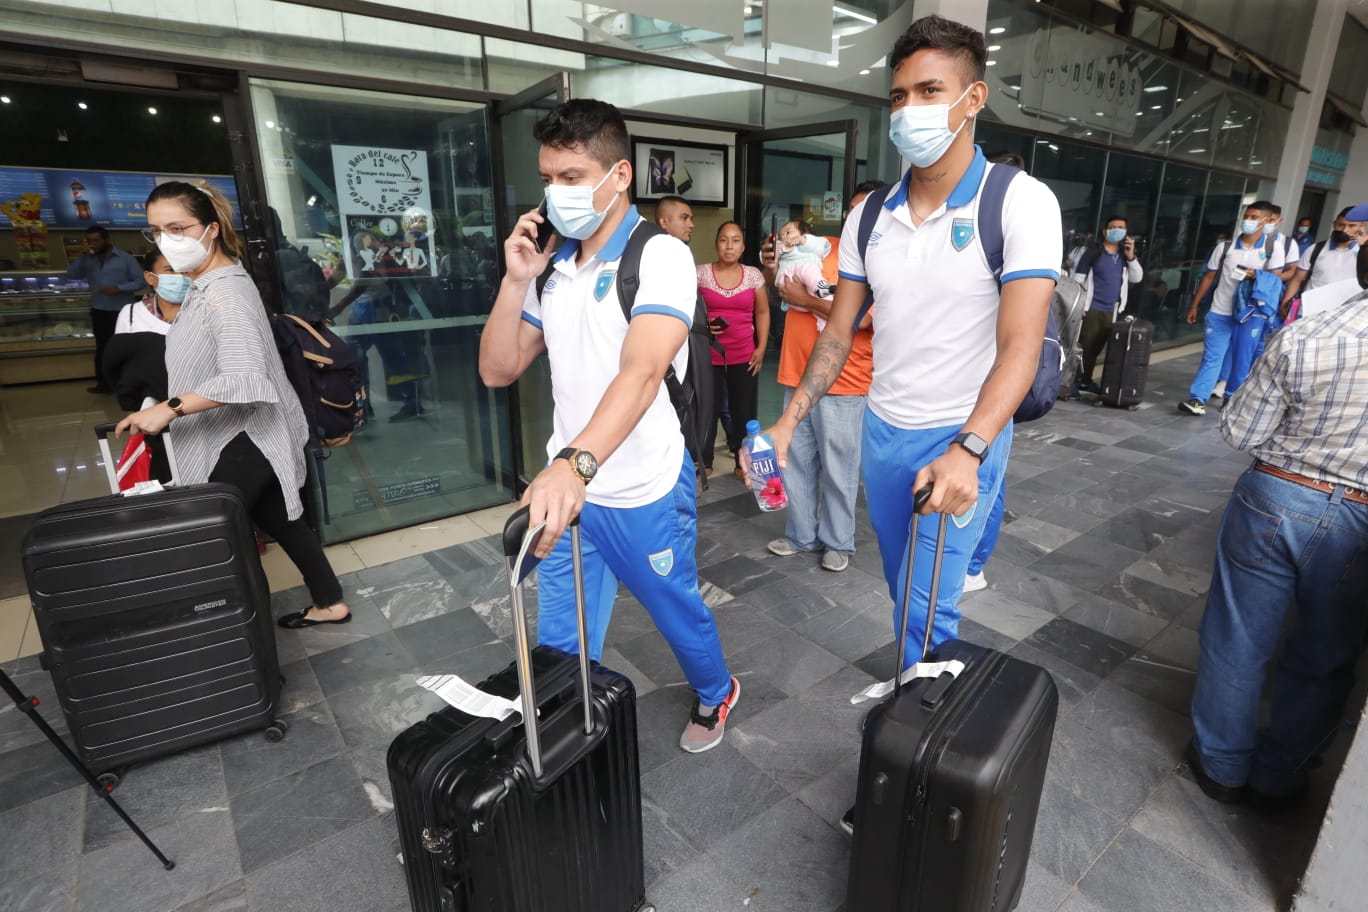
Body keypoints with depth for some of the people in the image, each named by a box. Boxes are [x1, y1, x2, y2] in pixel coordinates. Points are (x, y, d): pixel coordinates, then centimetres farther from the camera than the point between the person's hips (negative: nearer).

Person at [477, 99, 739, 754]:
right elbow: (498, 371, 6)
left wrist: (577, 462, -46)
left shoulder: (660, 257, -14)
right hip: (564, 487, 5)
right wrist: (516, 280, -7)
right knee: (558, 649, 14)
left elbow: (641, 372, -31)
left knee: (679, 615, 19)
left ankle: (714, 695, 50)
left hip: (644, 497, -5)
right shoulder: (551, 265, 5)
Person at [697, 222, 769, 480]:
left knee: (744, 412, 8)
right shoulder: (701, 273, -1)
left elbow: (762, 313, 10)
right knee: (707, 411, 3)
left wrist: (761, 348, 3)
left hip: (744, 356, 2)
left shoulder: (753, 275, 4)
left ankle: (743, 464, 24)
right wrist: (701, 326, -14)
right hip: (709, 355, -2)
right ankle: (704, 463, 20)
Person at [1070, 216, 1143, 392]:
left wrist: (1131, 257, -1)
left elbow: (1137, 278, 13)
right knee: (1084, 346, -9)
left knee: (1096, 348, 9)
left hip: (1110, 311, 6)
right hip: (1091, 308, -6)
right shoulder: (1094, 251, -3)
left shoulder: (1124, 255, 15)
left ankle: (1086, 380, 18)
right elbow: (1077, 278, -6)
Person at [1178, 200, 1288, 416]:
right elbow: (1209, 277, 8)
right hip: (1220, 313, 0)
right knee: (1212, 356, -6)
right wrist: (1194, 305, 8)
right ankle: (1197, 399, -10)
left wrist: (1256, 276, -22)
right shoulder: (1225, 247, 2)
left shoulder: (1272, 248, 1)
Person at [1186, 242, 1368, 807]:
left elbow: (1238, 433, -10)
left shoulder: (1301, 339, -17)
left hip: (1275, 500, -2)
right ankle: (1279, 775, 36)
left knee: (1237, 643, 14)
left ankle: (1223, 766, 30)